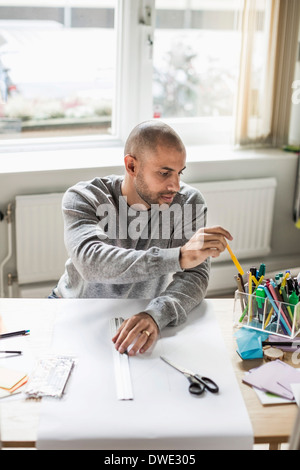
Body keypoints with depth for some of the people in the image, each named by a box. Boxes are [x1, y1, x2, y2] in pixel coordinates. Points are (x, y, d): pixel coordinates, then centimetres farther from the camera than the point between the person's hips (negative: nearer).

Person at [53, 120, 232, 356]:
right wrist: (179, 257, -46)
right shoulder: (82, 198, -17)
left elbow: (195, 275, -20)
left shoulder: (189, 202, -11)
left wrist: (156, 315, -42)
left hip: (144, 314, 3)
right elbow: (91, 262, -35)